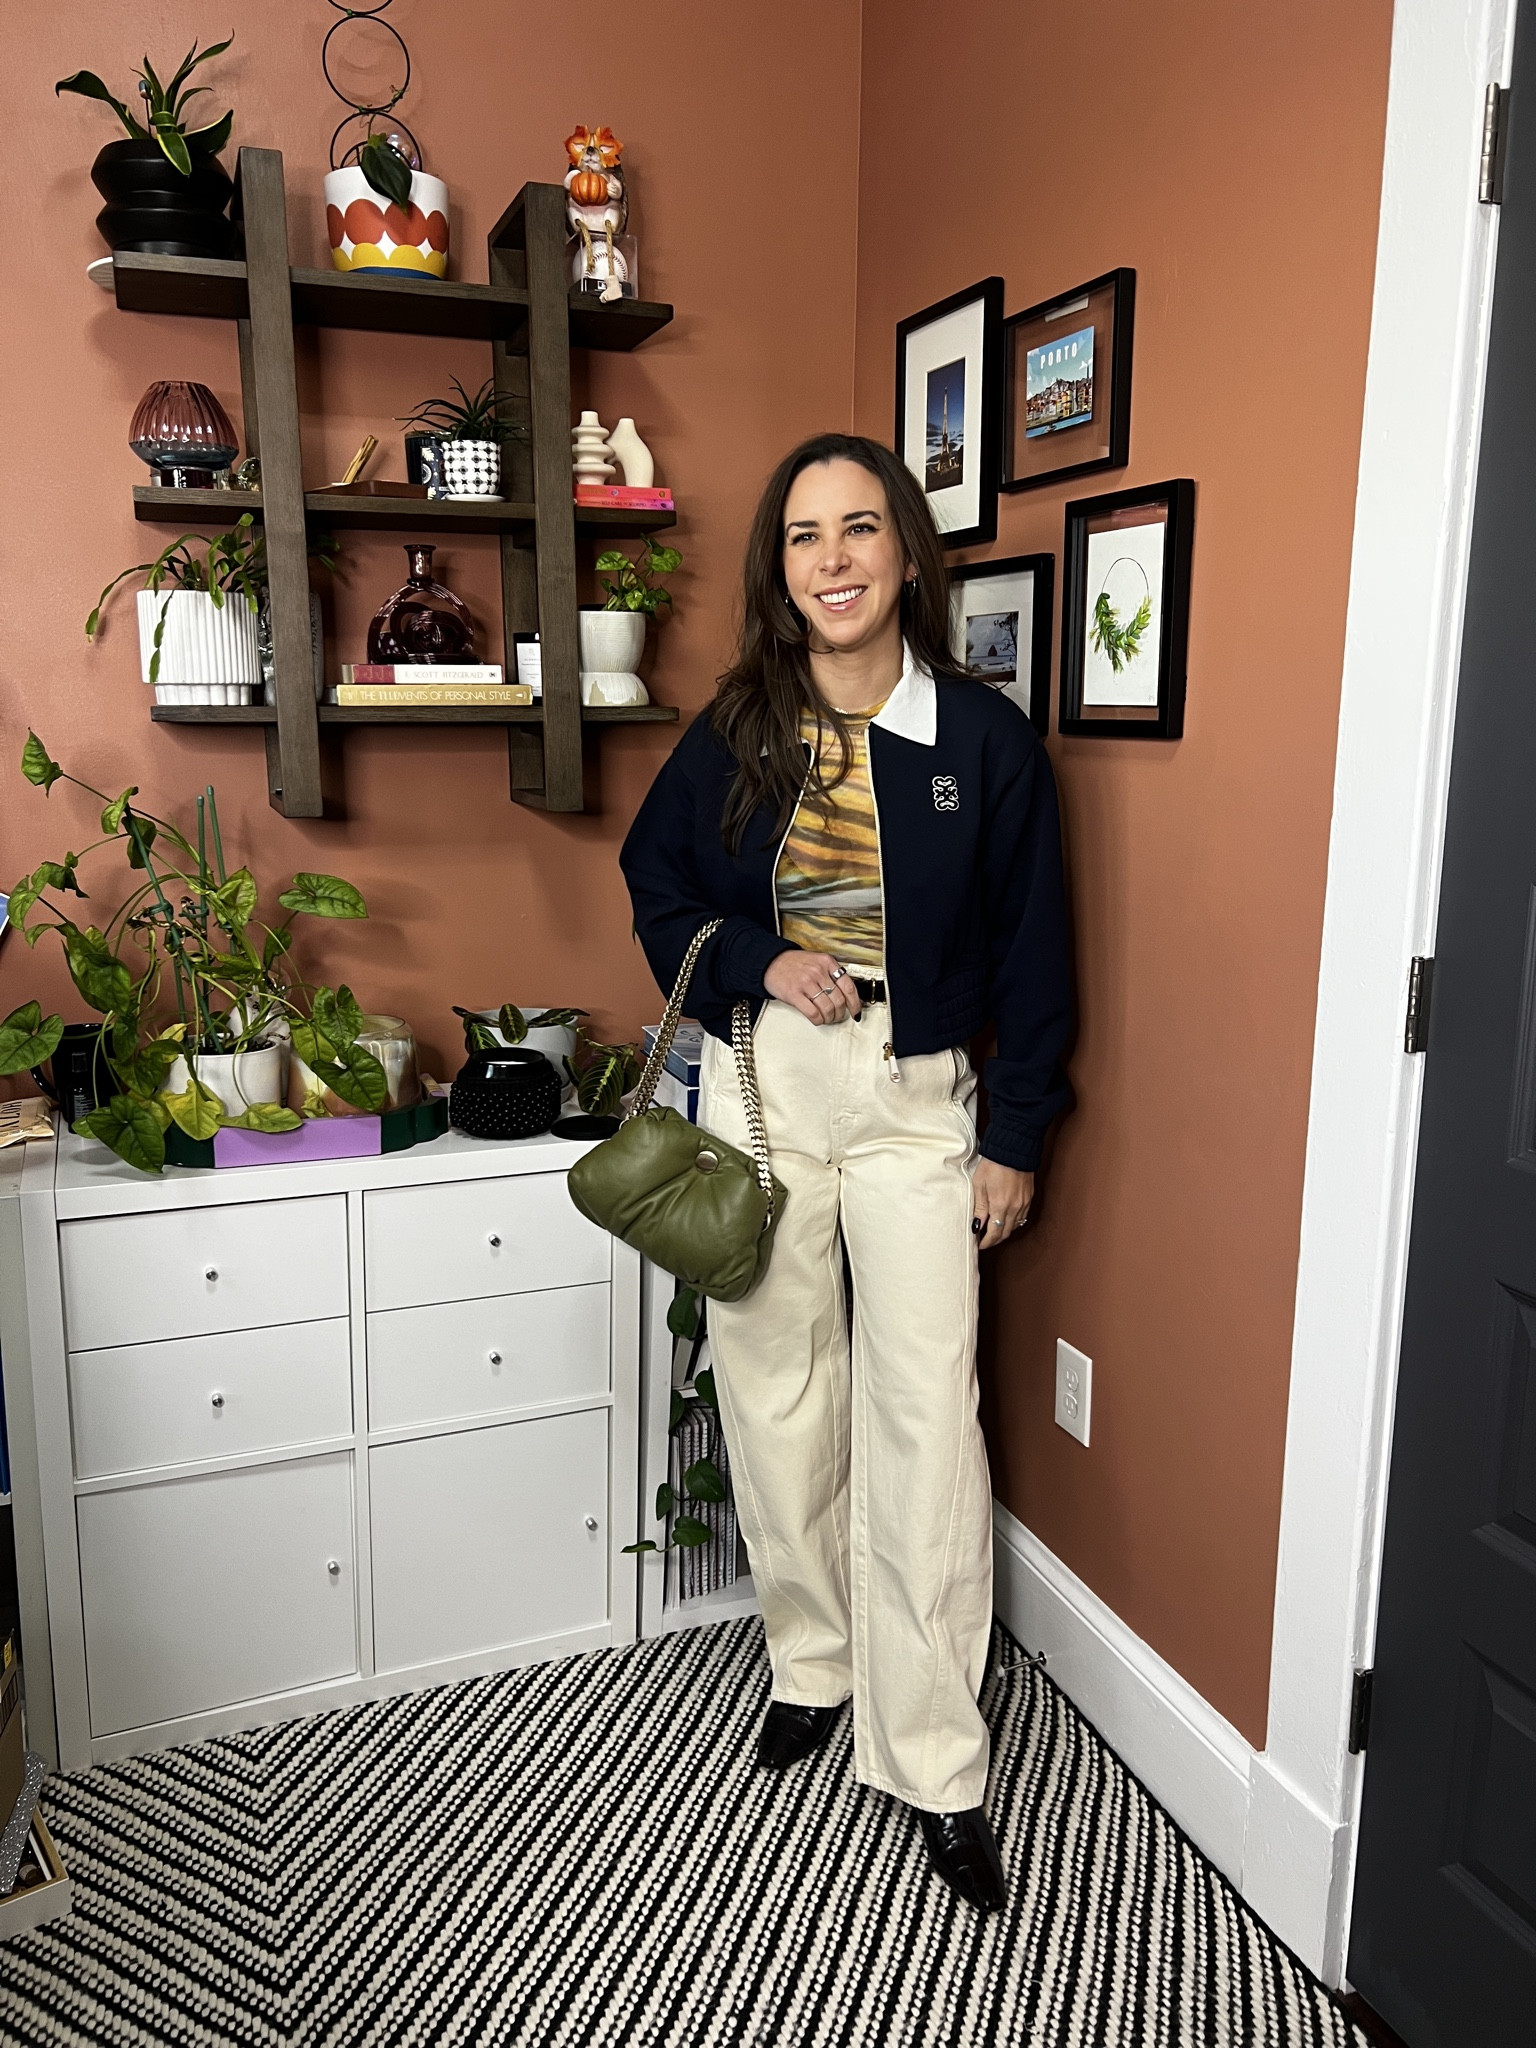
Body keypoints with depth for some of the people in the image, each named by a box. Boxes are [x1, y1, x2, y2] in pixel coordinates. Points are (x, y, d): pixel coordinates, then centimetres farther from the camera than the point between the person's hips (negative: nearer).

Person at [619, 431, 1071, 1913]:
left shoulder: (985, 737, -3)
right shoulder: (735, 732, 2)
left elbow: (1030, 954, 1)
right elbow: (656, 885, 13)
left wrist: (1015, 1139, -1)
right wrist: (758, 961, -7)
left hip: (919, 1097, -2)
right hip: (760, 1083, 2)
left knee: (926, 1414, -3)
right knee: (775, 1392, 10)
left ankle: (937, 1763, 11)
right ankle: (813, 1661, 32)